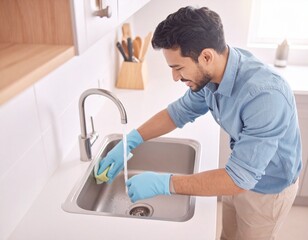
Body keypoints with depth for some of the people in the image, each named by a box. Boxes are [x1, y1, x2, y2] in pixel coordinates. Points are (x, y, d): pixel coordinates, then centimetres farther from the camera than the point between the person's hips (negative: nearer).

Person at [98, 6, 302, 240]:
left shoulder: (265, 95, -40)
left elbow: (239, 178, -36)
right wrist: (130, 141, -7)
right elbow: (179, 111, 0)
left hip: (268, 187, -5)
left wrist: (163, 183, -34)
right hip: (241, 172, 6)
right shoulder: (210, 74, -17)